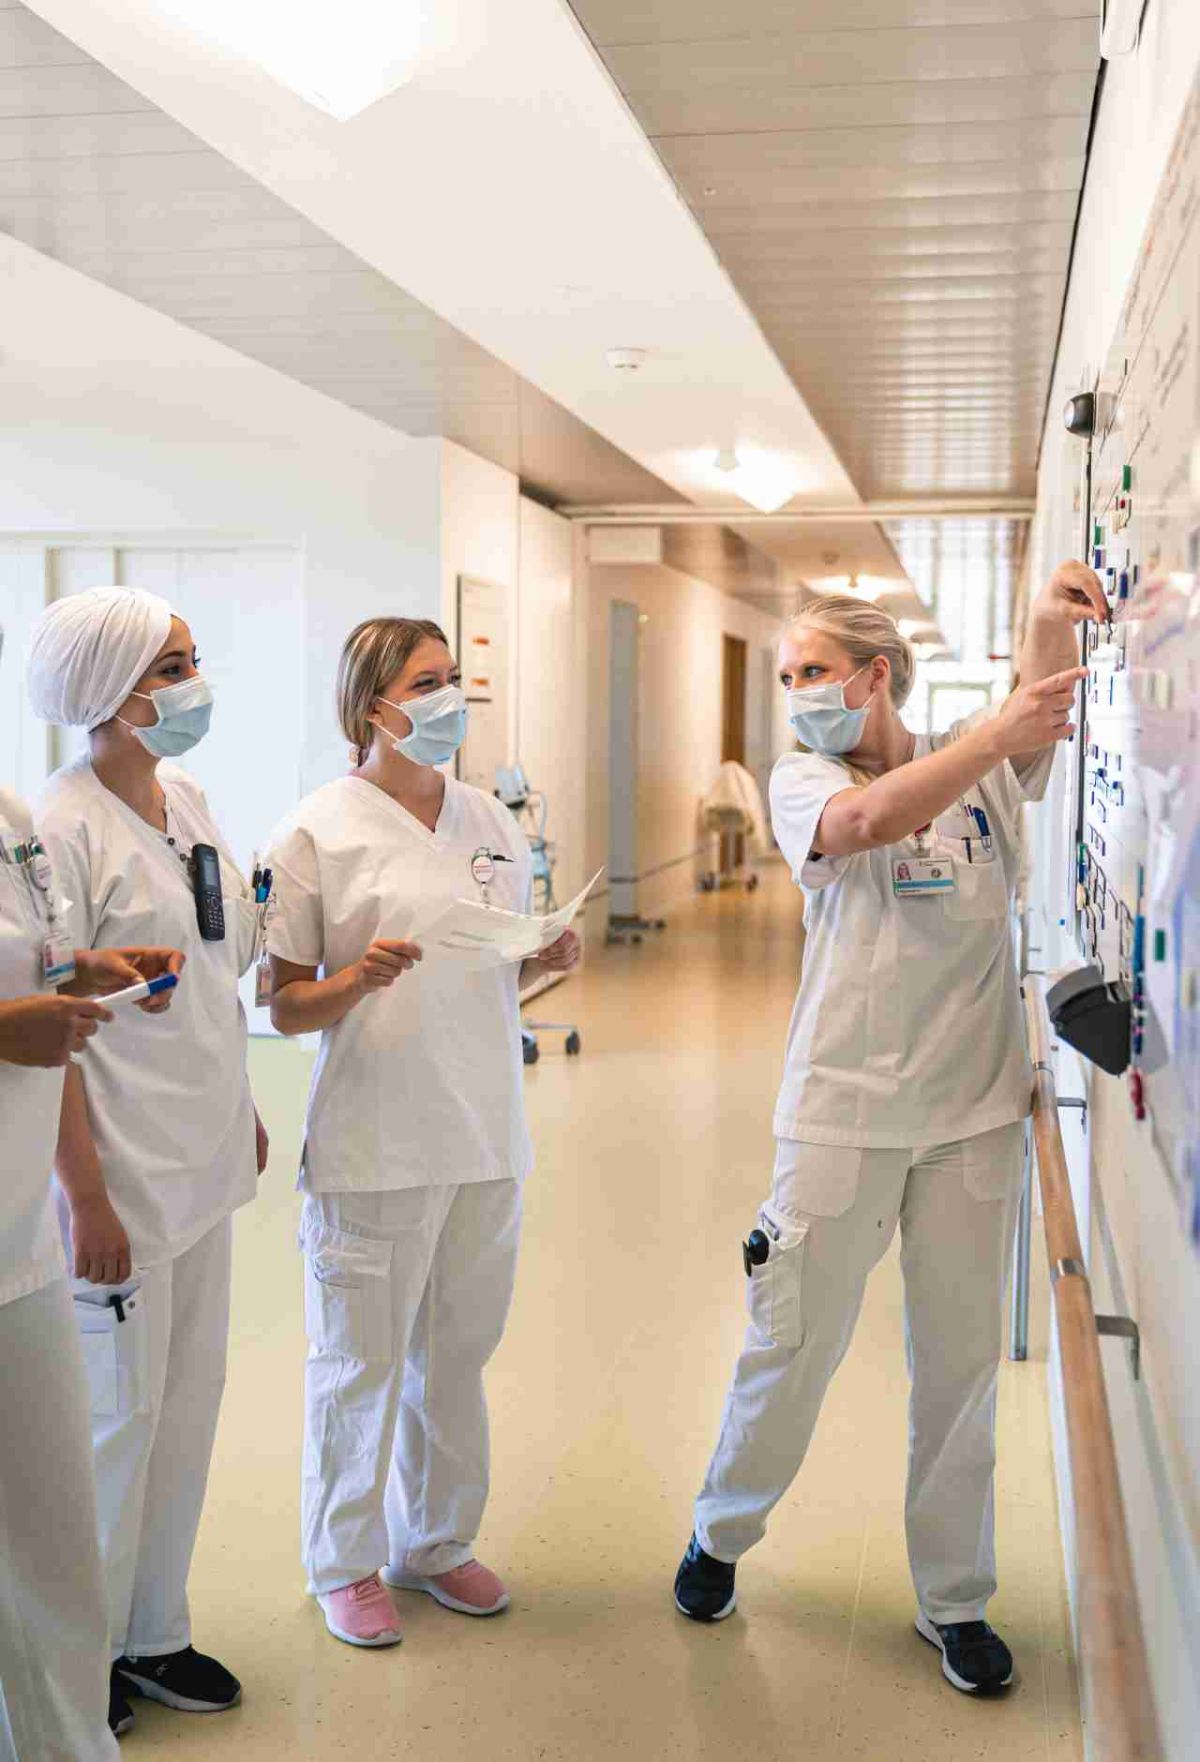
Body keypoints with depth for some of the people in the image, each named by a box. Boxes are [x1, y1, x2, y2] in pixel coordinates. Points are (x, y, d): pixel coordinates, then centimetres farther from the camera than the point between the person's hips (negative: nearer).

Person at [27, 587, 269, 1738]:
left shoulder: (186, 801, 8)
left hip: (202, 1162, 8)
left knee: (188, 1400, 16)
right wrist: (86, 1199, -18)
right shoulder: (64, 830, -16)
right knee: (117, 1411, 5)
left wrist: (242, 1112, 18)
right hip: (120, 1171, -8)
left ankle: (154, 1631, 33)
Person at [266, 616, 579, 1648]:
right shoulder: (320, 833, -8)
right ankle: (345, 1562, 27)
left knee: (457, 1352, 16)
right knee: (362, 1361, 7)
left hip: (484, 1136, 5)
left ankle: (434, 1543, 35)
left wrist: (551, 957, -2)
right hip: (372, 1141, -5)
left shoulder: (493, 823, 9)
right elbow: (285, 1006, -6)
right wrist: (358, 979, -25)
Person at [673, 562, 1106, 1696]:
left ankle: (953, 1601, 27)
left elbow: (1041, 723, -15)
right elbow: (869, 819, -24)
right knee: (793, 1345, 8)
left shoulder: (979, 768, 4)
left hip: (973, 1112, 2)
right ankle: (721, 1534, 34)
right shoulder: (801, 781, -3)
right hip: (842, 1111, -2)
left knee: (960, 1360, 10)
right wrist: (999, 730, -34)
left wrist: (1054, 624, -34)